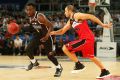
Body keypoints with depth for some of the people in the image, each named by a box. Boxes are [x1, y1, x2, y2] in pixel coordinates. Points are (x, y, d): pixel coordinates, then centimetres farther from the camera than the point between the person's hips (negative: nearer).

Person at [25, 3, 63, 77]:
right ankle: (34, 63, 18)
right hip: (38, 36, 7)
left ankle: (59, 68, 14)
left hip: (46, 37, -7)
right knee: (28, 49, -9)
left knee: (49, 55, -8)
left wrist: (47, 36, -37)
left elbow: (50, 26, -28)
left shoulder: (40, 17, -29)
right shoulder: (30, 17, -5)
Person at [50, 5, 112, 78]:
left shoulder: (76, 15, -8)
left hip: (86, 39, -10)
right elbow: (62, 31, 24)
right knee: (91, 56, 25)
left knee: (65, 48, -8)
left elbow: (90, 16, -14)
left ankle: (79, 65, -1)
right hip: (88, 39, 10)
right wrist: (54, 32, 7)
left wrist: (102, 25, -17)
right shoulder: (70, 21, 19)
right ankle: (104, 71, 30)